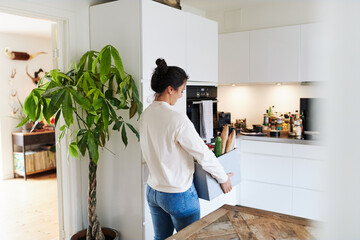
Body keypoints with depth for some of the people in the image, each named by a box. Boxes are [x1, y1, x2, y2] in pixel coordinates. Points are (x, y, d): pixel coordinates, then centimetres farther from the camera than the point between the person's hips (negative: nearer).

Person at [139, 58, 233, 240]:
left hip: (152, 191, 7)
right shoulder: (178, 120, -26)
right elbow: (204, 155, -19)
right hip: (178, 195, -7)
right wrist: (223, 178, -3)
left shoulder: (145, 115, -2)